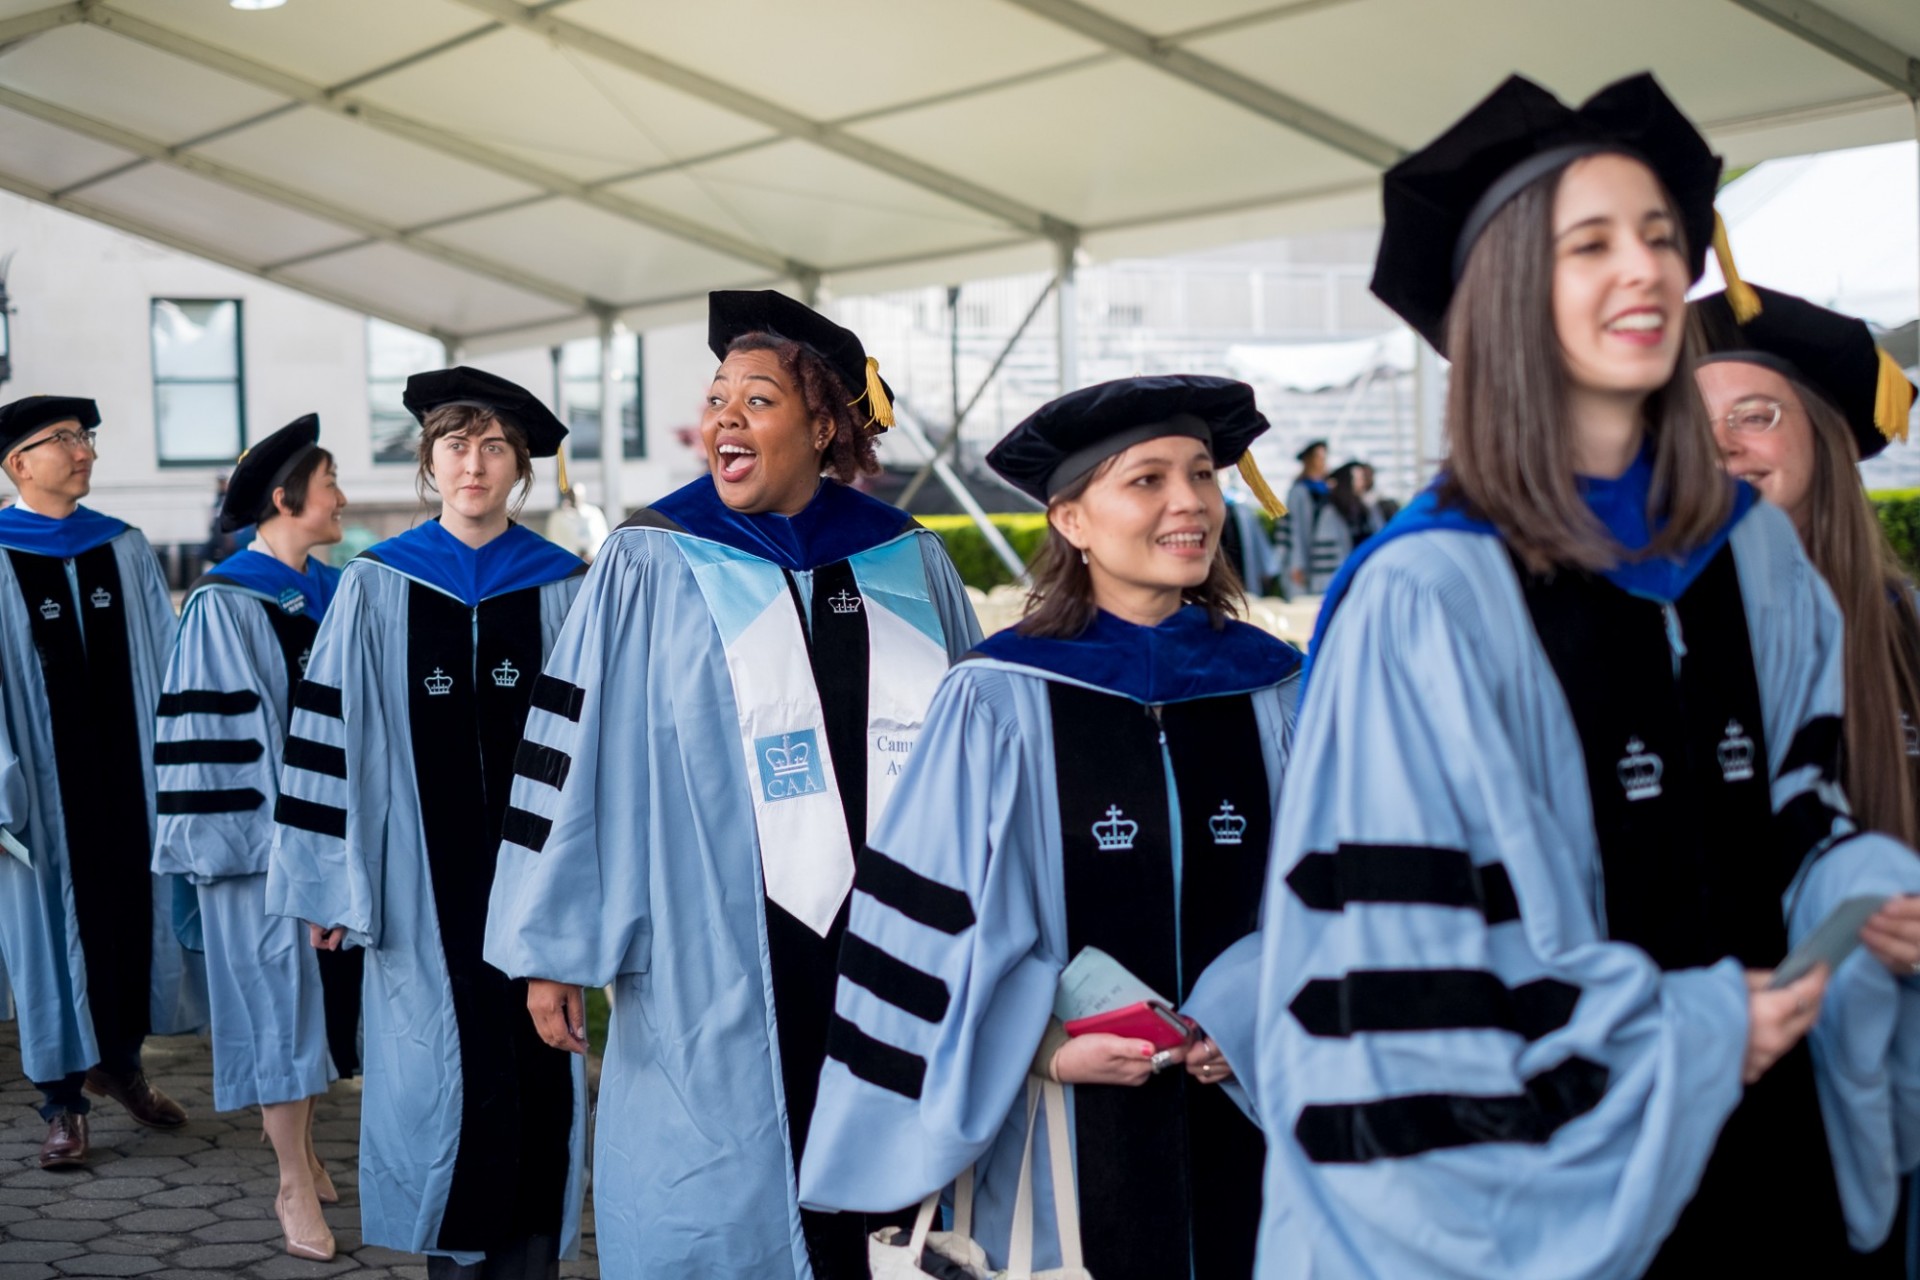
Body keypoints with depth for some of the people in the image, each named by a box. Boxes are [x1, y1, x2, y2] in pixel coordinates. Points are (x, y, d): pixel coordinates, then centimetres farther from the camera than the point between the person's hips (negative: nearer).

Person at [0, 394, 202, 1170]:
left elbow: (167, 662, 7)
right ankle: (63, 1101, 15)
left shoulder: (125, 550, 6)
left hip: (129, 772, 4)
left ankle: (120, 1063, 32)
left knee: (133, 911, 11)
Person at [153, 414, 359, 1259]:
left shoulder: (332, 592, 10)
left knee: (322, 990, 12)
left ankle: (301, 1146, 27)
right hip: (265, 831, -7)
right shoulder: (227, 605, -11)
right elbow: (214, 733, -13)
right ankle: (295, 1188, 4)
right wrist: (265, 840, -17)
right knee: (280, 991, -2)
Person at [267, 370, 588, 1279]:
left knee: (534, 1074, 3)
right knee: (443, 1067, 4)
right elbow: (334, 735, 0)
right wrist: (330, 882, -3)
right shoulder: (376, 586, 1)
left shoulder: (563, 588, 3)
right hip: (425, 884, 0)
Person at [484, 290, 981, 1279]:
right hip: (716, 965, -3)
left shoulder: (911, 567, 7)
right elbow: (580, 754, -2)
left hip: (896, 950, 3)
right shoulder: (653, 567, -2)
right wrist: (552, 945, -4)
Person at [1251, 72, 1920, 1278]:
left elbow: (1790, 824, 13)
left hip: (1762, 1144, 6)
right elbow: (1394, 967, -16)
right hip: (1551, 1175, -6)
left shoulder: (1756, 556, 4)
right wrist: (1681, 1031, -14)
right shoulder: (1431, 595, -16)